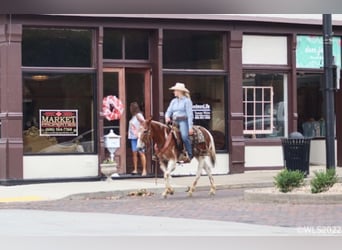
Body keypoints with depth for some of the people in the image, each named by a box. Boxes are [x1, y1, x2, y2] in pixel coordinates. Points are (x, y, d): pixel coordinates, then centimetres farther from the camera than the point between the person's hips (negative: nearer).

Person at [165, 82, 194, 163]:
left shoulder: (187, 101, -1)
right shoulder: (173, 101, 18)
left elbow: (190, 115, -6)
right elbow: (169, 111, 17)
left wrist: (190, 127, -13)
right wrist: (167, 117, -7)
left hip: (183, 121, -7)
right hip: (174, 122, 7)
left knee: (184, 136, -28)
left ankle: (189, 155, -24)